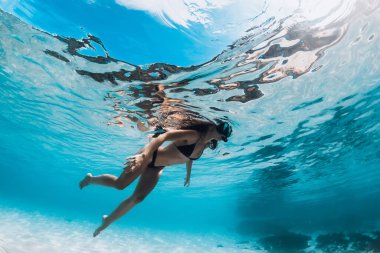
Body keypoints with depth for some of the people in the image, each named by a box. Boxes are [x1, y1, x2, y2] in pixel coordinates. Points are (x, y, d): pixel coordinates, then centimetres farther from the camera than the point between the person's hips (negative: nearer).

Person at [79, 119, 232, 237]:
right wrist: (144, 155, -46)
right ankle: (91, 179, 32)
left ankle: (107, 221, 28)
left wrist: (188, 175, 24)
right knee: (119, 185, 1)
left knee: (138, 198, 8)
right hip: (150, 156, -8)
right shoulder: (194, 134, -29)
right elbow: (164, 136, -37)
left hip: (158, 167, 8)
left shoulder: (205, 144, -2)